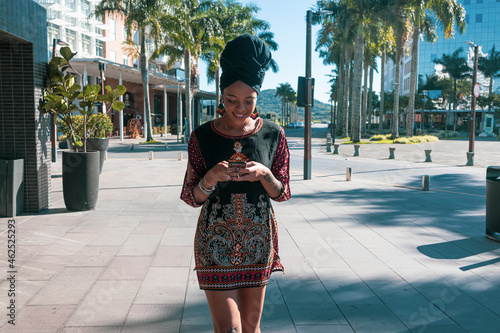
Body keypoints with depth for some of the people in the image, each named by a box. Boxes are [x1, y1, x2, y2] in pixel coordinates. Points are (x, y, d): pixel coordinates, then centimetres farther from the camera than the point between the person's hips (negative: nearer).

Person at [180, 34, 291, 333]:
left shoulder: (273, 135, -3)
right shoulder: (203, 137, -6)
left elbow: (282, 193, 2)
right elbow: (192, 198, -1)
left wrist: (264, 174, -19)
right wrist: (211, 178, -22)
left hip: (258, 241, 2)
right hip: (216, 243, -2)